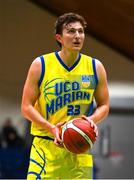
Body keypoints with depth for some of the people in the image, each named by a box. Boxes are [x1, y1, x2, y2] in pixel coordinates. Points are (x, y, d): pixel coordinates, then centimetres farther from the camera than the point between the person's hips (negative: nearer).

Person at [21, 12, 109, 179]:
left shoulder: (95, 67, 5)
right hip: (46, 146, -3)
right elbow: (27, 106, -1)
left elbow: (104, 105, 13)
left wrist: (92, 120, -10)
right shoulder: (40, 65, -2)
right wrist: (51, 128, -16)